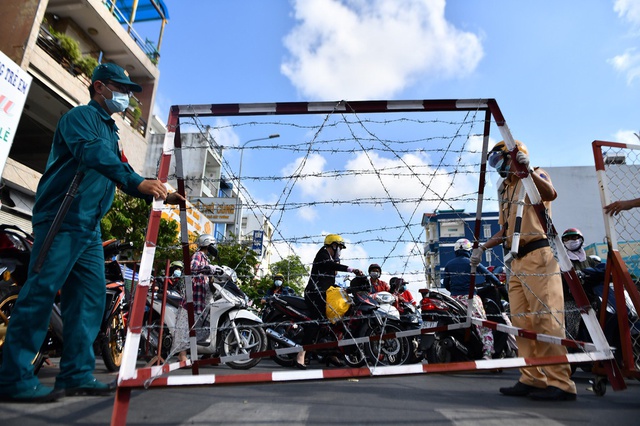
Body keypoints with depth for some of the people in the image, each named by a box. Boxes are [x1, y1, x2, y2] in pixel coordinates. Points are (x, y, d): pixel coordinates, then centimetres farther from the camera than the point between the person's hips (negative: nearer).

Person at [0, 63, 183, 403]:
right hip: (62, 219, -9)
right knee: (41, 291, -10)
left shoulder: (110, 131, 26)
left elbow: (122, 171, 23)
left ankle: (77, 375, 8)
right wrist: (138, 183, -32)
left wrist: (160, 196, 9)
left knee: (91, 297, 3)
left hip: (89, 225, 9)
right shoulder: (81, 116, -1)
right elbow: (93, 154, -21)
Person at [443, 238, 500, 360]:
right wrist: (499, 285, 21)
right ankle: (487, 354, -16)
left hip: (454, 299, 4)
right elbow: (489, 275, 4)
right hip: (470, 298, -4)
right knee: (484, 327, -2)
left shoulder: (449, 264, 10)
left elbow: (445, 284, 10)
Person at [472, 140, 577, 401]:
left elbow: (550, 194, -22)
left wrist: (528, 170, -28)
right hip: (517, 261, 8)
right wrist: (483, 247, 15)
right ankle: (532, 379, 11)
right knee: (522, 322, 6)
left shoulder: (537, 176, 3)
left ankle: (560, 383, -5)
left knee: (546, 320, -11)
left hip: (538, 256, -8)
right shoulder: (505, 190, 24)